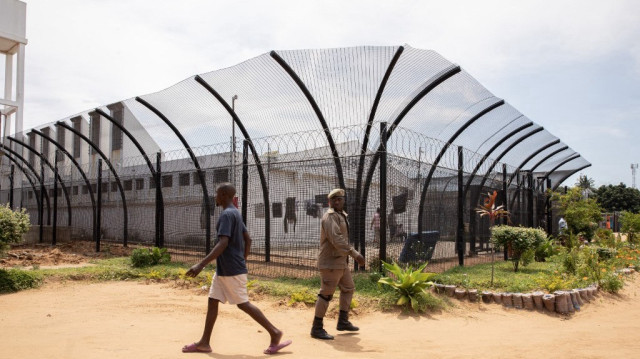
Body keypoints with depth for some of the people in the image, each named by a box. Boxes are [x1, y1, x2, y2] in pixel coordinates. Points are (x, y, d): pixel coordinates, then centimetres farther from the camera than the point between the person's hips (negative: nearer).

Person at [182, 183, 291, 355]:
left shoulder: (227, 215, -18)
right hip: (223, 269, 10)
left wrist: (201, 264, -33)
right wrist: (243, 261, 23)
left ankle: (275, 333, 6)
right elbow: (248, 239, 17)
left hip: (231, 270, -10)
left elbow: (223, 243, -29)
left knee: (243, 304, -2)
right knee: (212, 301, 11)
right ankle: (204, 342, 18)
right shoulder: (235, 213, 12)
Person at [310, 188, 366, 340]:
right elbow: (336, 239, -29)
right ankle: (317, 329, 2)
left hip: (341, 261, 10)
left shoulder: (342, 216, 15)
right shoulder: (330, 216, -16)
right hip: (330, 262, -10)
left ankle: (343, 322, 30)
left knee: (348, 288, 19)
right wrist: (355, 254, -34)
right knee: (326, 294, -6)